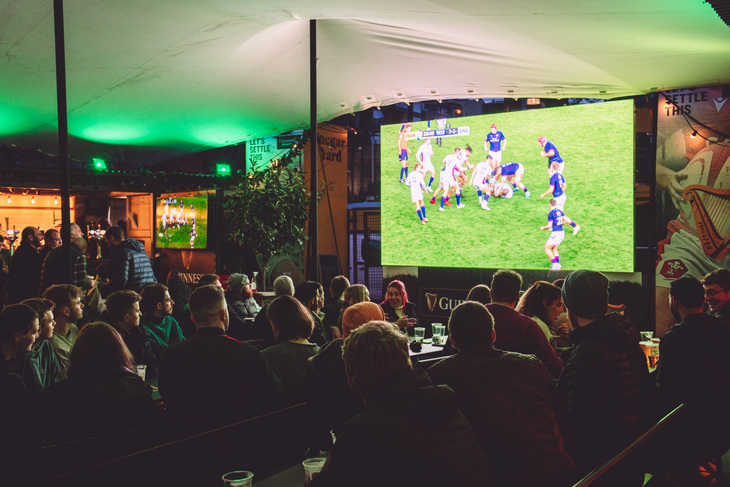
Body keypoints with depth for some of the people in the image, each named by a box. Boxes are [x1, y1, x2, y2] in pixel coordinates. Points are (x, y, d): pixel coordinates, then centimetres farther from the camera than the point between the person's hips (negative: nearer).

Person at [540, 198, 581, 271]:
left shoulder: (550, 214, -14)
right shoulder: (560, 211, 7)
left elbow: (549, 226, -15)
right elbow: (567, 220, 11)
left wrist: (543, 228, 1)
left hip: (555, 233, -8)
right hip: (562, 232, 8)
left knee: (547, 248, 4)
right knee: (554, 249, 20)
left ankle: (555, 263, -5)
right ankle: (557, 264, 13)